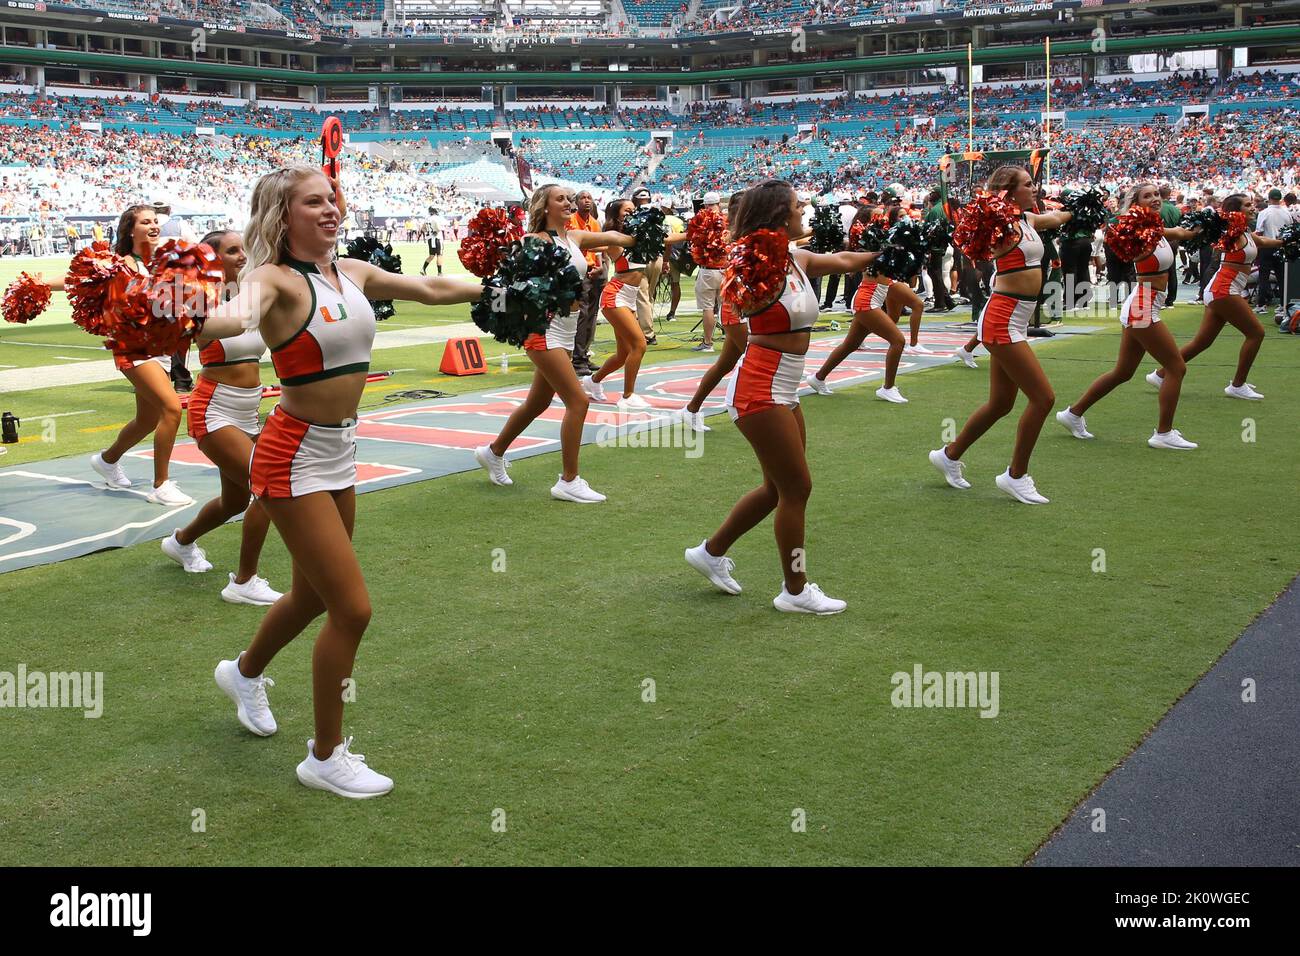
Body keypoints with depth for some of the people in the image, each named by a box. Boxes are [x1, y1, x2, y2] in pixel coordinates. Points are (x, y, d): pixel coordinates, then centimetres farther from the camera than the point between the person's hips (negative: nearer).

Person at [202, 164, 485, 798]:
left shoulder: (353, 272, 4)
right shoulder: (276, 279, -17)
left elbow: (431, 289, 17)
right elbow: (239, 313, -40)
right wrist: (211, 321, -61)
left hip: (339, 453, 8)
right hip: (294, 459, -8)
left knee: (314, 596, 22)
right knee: (352, 608, -8)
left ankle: (244, 673, 53)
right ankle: (325, 758, 11)